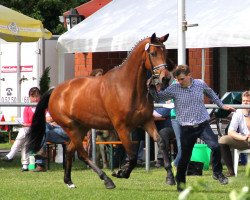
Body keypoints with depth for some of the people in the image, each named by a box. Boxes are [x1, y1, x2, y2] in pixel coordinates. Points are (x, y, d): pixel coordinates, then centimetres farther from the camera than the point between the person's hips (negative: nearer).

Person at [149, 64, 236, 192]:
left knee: (216, 147, -16)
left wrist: (222, 105, 27)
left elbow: (211, 94, 21)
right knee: (185, 157, 5)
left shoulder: (200, 84, 2)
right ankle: (180, 181, 24)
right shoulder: (174, 89, -4)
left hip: (203, 124, 1)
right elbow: (159, 97, 0)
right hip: (187, 128, -1)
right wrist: (151, 88, -18)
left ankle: (217, 173, 5)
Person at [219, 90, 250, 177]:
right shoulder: (238, 113, 1)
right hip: (242, 140, 4)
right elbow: (230, 132, -8)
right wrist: (243, 137, -24)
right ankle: (230, 171, -15)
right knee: (222, 140, -18)